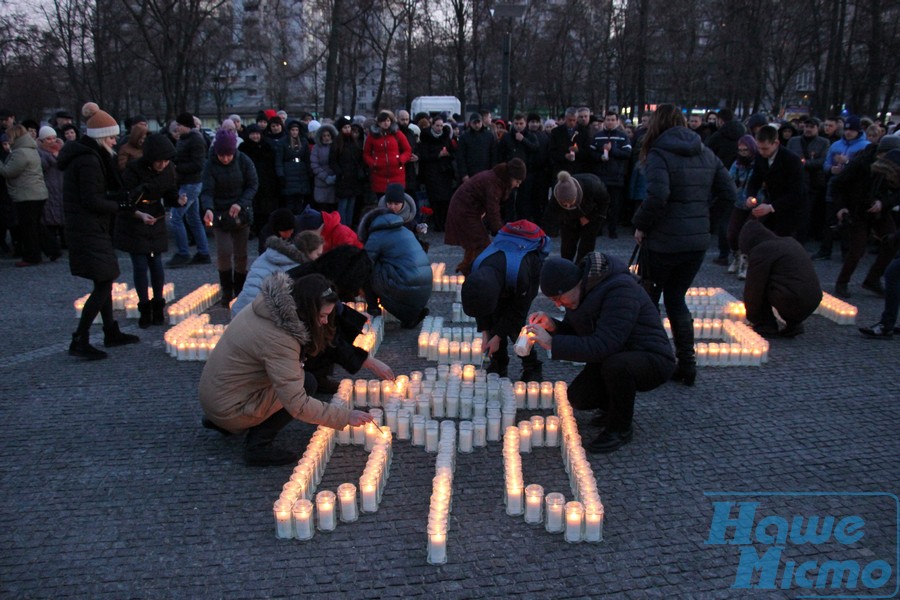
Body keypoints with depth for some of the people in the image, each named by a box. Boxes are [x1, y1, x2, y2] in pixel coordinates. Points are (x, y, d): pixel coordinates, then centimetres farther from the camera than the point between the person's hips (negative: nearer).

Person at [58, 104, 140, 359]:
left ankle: (111, 332, 25)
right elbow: (91, 200, -20)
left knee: (104, 281, 16)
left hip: (84, 228, 11)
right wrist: (119, 206, -9)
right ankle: (79, 341, -7)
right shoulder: (88, 160, -17)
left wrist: (118, 197, 5)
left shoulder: (83, 155, 15)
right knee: (103, 283, -9)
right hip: (90, 230, -11)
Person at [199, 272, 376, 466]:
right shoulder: (278, 341, -30)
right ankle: (258, 446, -5)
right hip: (228, 410, -9)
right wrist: (346, 416, -22)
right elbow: (298, 406, -29)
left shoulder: (270, 305, -5)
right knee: (306, 384, -12)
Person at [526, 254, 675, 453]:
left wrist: (552, 343, -36)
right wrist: (552, 326, -15)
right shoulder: (583, 288, -3)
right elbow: (573, 331, 7)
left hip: (653, 361, -8)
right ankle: (614, 407, 21)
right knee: (577, 398, -9)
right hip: (612, 359, 8)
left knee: (616, 364, -37)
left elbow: (603, 345, -37)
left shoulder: (620, 290, -30)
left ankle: (620, 428, -13)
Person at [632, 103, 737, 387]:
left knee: (648, 300, 10)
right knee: (676, 299, 18)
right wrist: (699, 208, 12)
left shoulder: (659, 154, -11)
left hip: (663, 241, -6)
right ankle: (687, 365, 18)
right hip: (698, 241, 6)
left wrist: (641, 225, -11)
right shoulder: (706, 154, 9)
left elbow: (657, 196, -25)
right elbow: (729, 194, 9)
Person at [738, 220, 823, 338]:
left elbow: (753, 288, -1)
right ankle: (794, 324, 18)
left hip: (791, 302, -8)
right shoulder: (790, 242, 22)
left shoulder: (760, 251, -4)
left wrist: (751, 317, 14)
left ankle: (766, 326, 7)